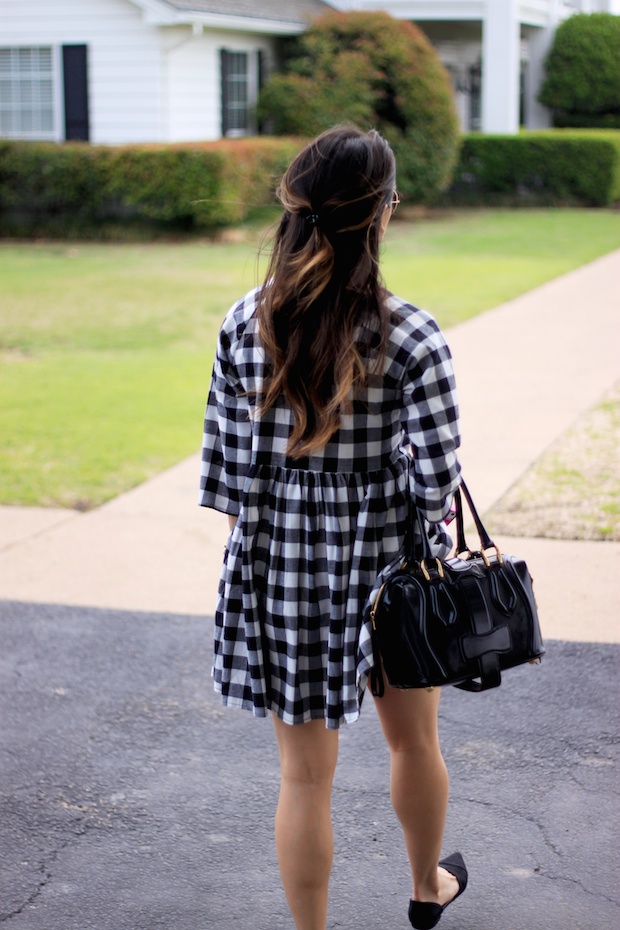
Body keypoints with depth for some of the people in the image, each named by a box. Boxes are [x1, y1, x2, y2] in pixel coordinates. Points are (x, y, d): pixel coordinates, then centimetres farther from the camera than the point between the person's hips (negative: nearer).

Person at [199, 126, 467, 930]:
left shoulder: (246, 322, -9)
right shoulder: (412, 336, -18)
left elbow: (228, 451, -2)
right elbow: (436, 473, -15)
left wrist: (250, 539, 11)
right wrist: (434, 543, 5)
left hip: (282, 559, 1)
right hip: (388, 560, -1)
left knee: (305, 773, 11)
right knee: (413, 739, 25)